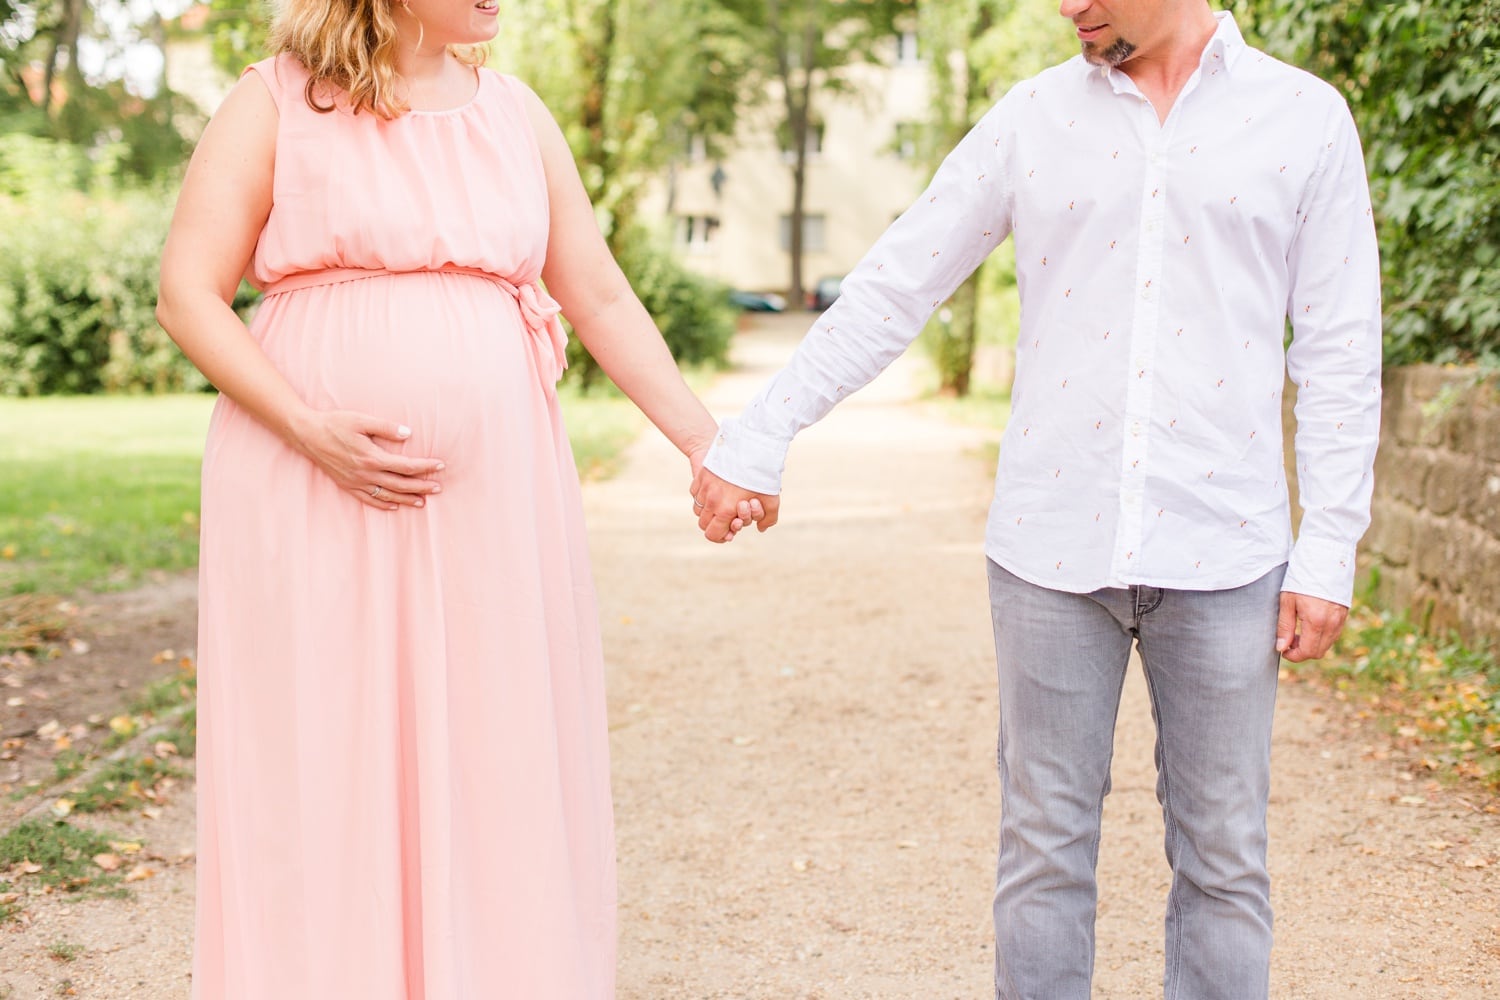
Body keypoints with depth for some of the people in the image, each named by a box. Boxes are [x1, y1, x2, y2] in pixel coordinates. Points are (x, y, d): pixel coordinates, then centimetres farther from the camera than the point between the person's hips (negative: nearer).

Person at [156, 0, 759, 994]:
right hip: (315, 495, -3)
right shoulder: (277, 103, 2)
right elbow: (189, 292, -3)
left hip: (492, 498, 3)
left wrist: (707, 443, 5)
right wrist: (310, 432, -16)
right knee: (321, 779, 2)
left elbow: (601, 297, 12)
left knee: (494, 771, 5)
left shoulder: (516, 113, 12)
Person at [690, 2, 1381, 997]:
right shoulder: (1032, 119, 5)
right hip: (1052, 544, 1)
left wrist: (1330, 550, -1)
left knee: (1224, 859, 8)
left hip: (1220, 551, 0)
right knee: (1044, 846, 8)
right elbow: (890, 290, 6)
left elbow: (1339, 354, 3)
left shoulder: (1305, 118, 3)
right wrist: (757, 439, 3)